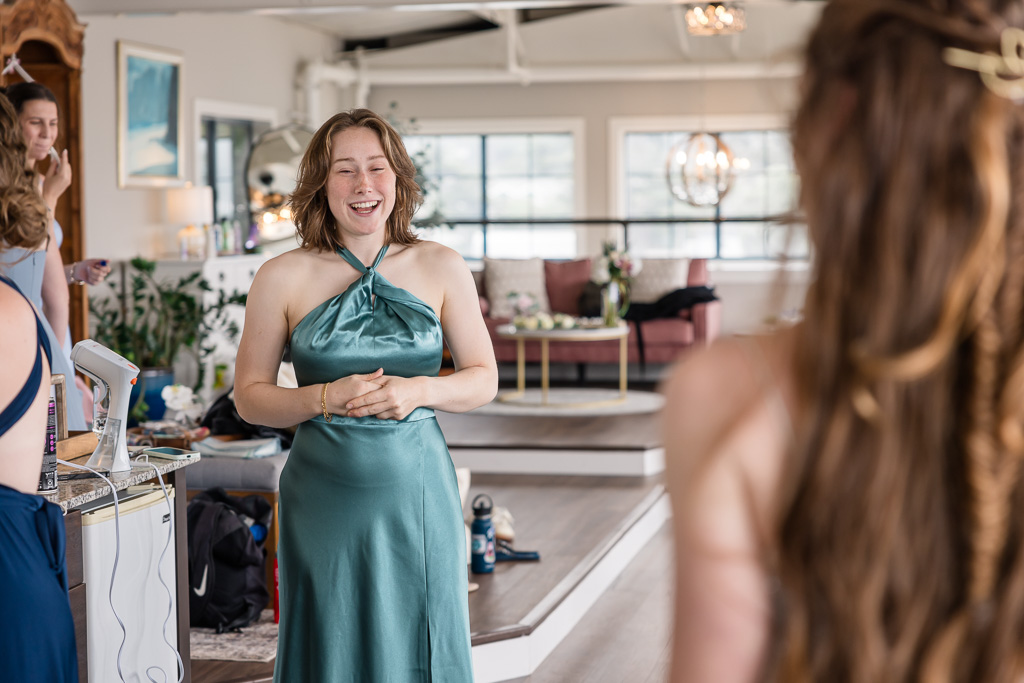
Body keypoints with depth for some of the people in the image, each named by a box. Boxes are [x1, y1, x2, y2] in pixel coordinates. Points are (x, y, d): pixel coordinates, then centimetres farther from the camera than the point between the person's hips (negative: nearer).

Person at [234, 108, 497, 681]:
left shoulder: (442, 269, 3)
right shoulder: (283, 278, -1)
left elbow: (484, 379, 7)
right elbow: (250, 396, 2)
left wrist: (419, 390, -12)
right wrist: (326, 398, -15)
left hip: (419, 490, 1)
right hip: (325, 498, -1)